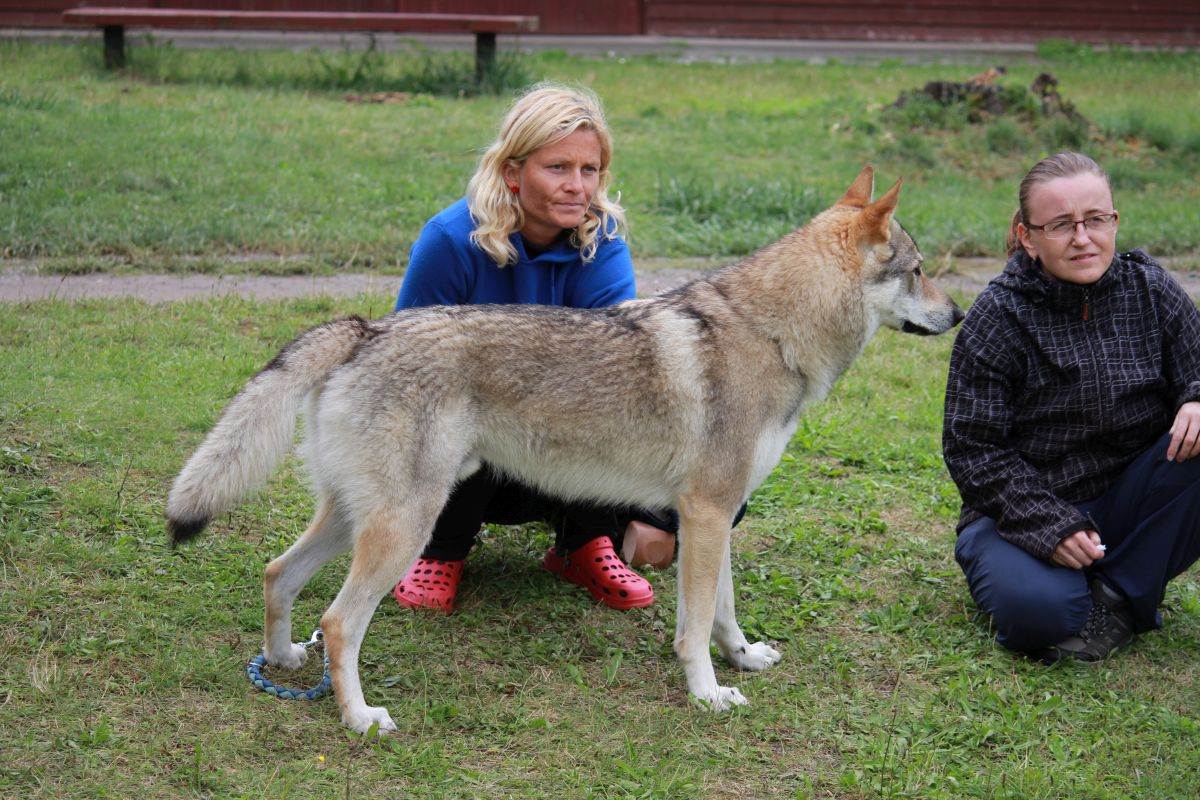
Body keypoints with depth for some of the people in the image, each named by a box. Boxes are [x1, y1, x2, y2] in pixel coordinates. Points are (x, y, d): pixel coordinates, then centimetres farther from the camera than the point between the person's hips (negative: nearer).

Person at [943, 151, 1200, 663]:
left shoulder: (1151, 291, -1)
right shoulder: (997, 318, -9)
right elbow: (972, 449, -10)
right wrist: (1050, 527, -22)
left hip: (1131, 502, 4)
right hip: (1027, 509, -4)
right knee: (1037, 611, -34)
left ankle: (1119, 599, -13)